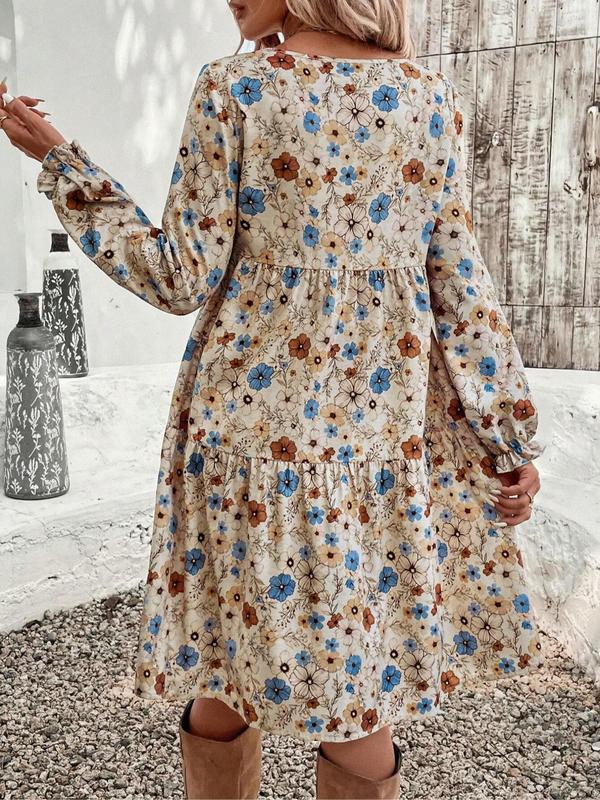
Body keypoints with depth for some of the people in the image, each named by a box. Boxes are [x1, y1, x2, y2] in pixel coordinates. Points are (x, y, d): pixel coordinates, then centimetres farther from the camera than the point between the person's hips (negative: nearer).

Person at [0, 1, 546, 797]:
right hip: (388, 434, 3)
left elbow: (184, 279, -5)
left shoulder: (232, 87, -4)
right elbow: (458, 281, 1)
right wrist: (513, 434, 7)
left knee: (223, 682, 17)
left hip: (255, 423, -2)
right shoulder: (433, 97, 4)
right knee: (358, 703, 15)